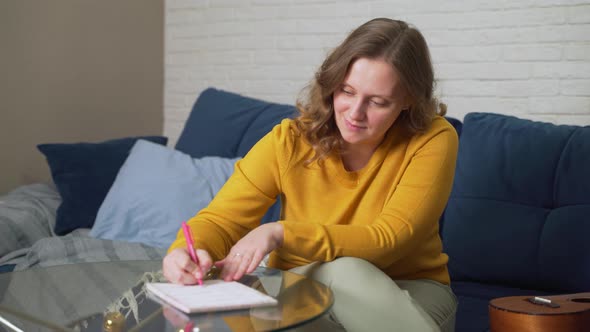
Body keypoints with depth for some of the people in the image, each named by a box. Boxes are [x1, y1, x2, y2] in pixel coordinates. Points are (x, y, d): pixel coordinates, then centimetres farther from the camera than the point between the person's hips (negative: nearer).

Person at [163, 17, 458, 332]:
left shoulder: (432, 140, -18)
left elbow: (387, 242, -25)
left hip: (411, 293, 0)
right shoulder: (289, 142, -12)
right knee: (342, 268, -34)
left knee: (347, 271, -34)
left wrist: (281, 233, -37)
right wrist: (187, 251, -36)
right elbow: (220, 220, -12)